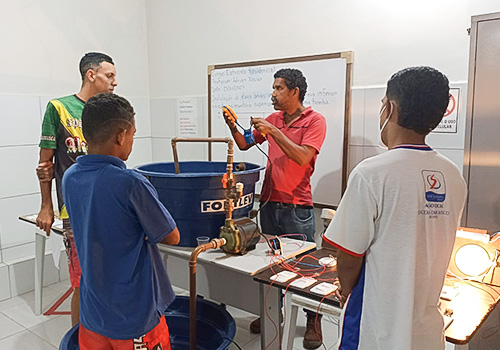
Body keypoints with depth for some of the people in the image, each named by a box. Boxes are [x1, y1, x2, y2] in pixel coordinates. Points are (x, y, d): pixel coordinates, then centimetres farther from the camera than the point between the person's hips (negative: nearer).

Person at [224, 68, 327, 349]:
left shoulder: (315, 121, -7)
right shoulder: (273, 119, 10)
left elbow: (303, 157, -20)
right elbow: (244, 144, 12)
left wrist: (273, 132, -23)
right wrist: (233, 126, -6)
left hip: (297, 207, -6)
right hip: (269, 202, 6)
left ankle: (313, 320, 22)